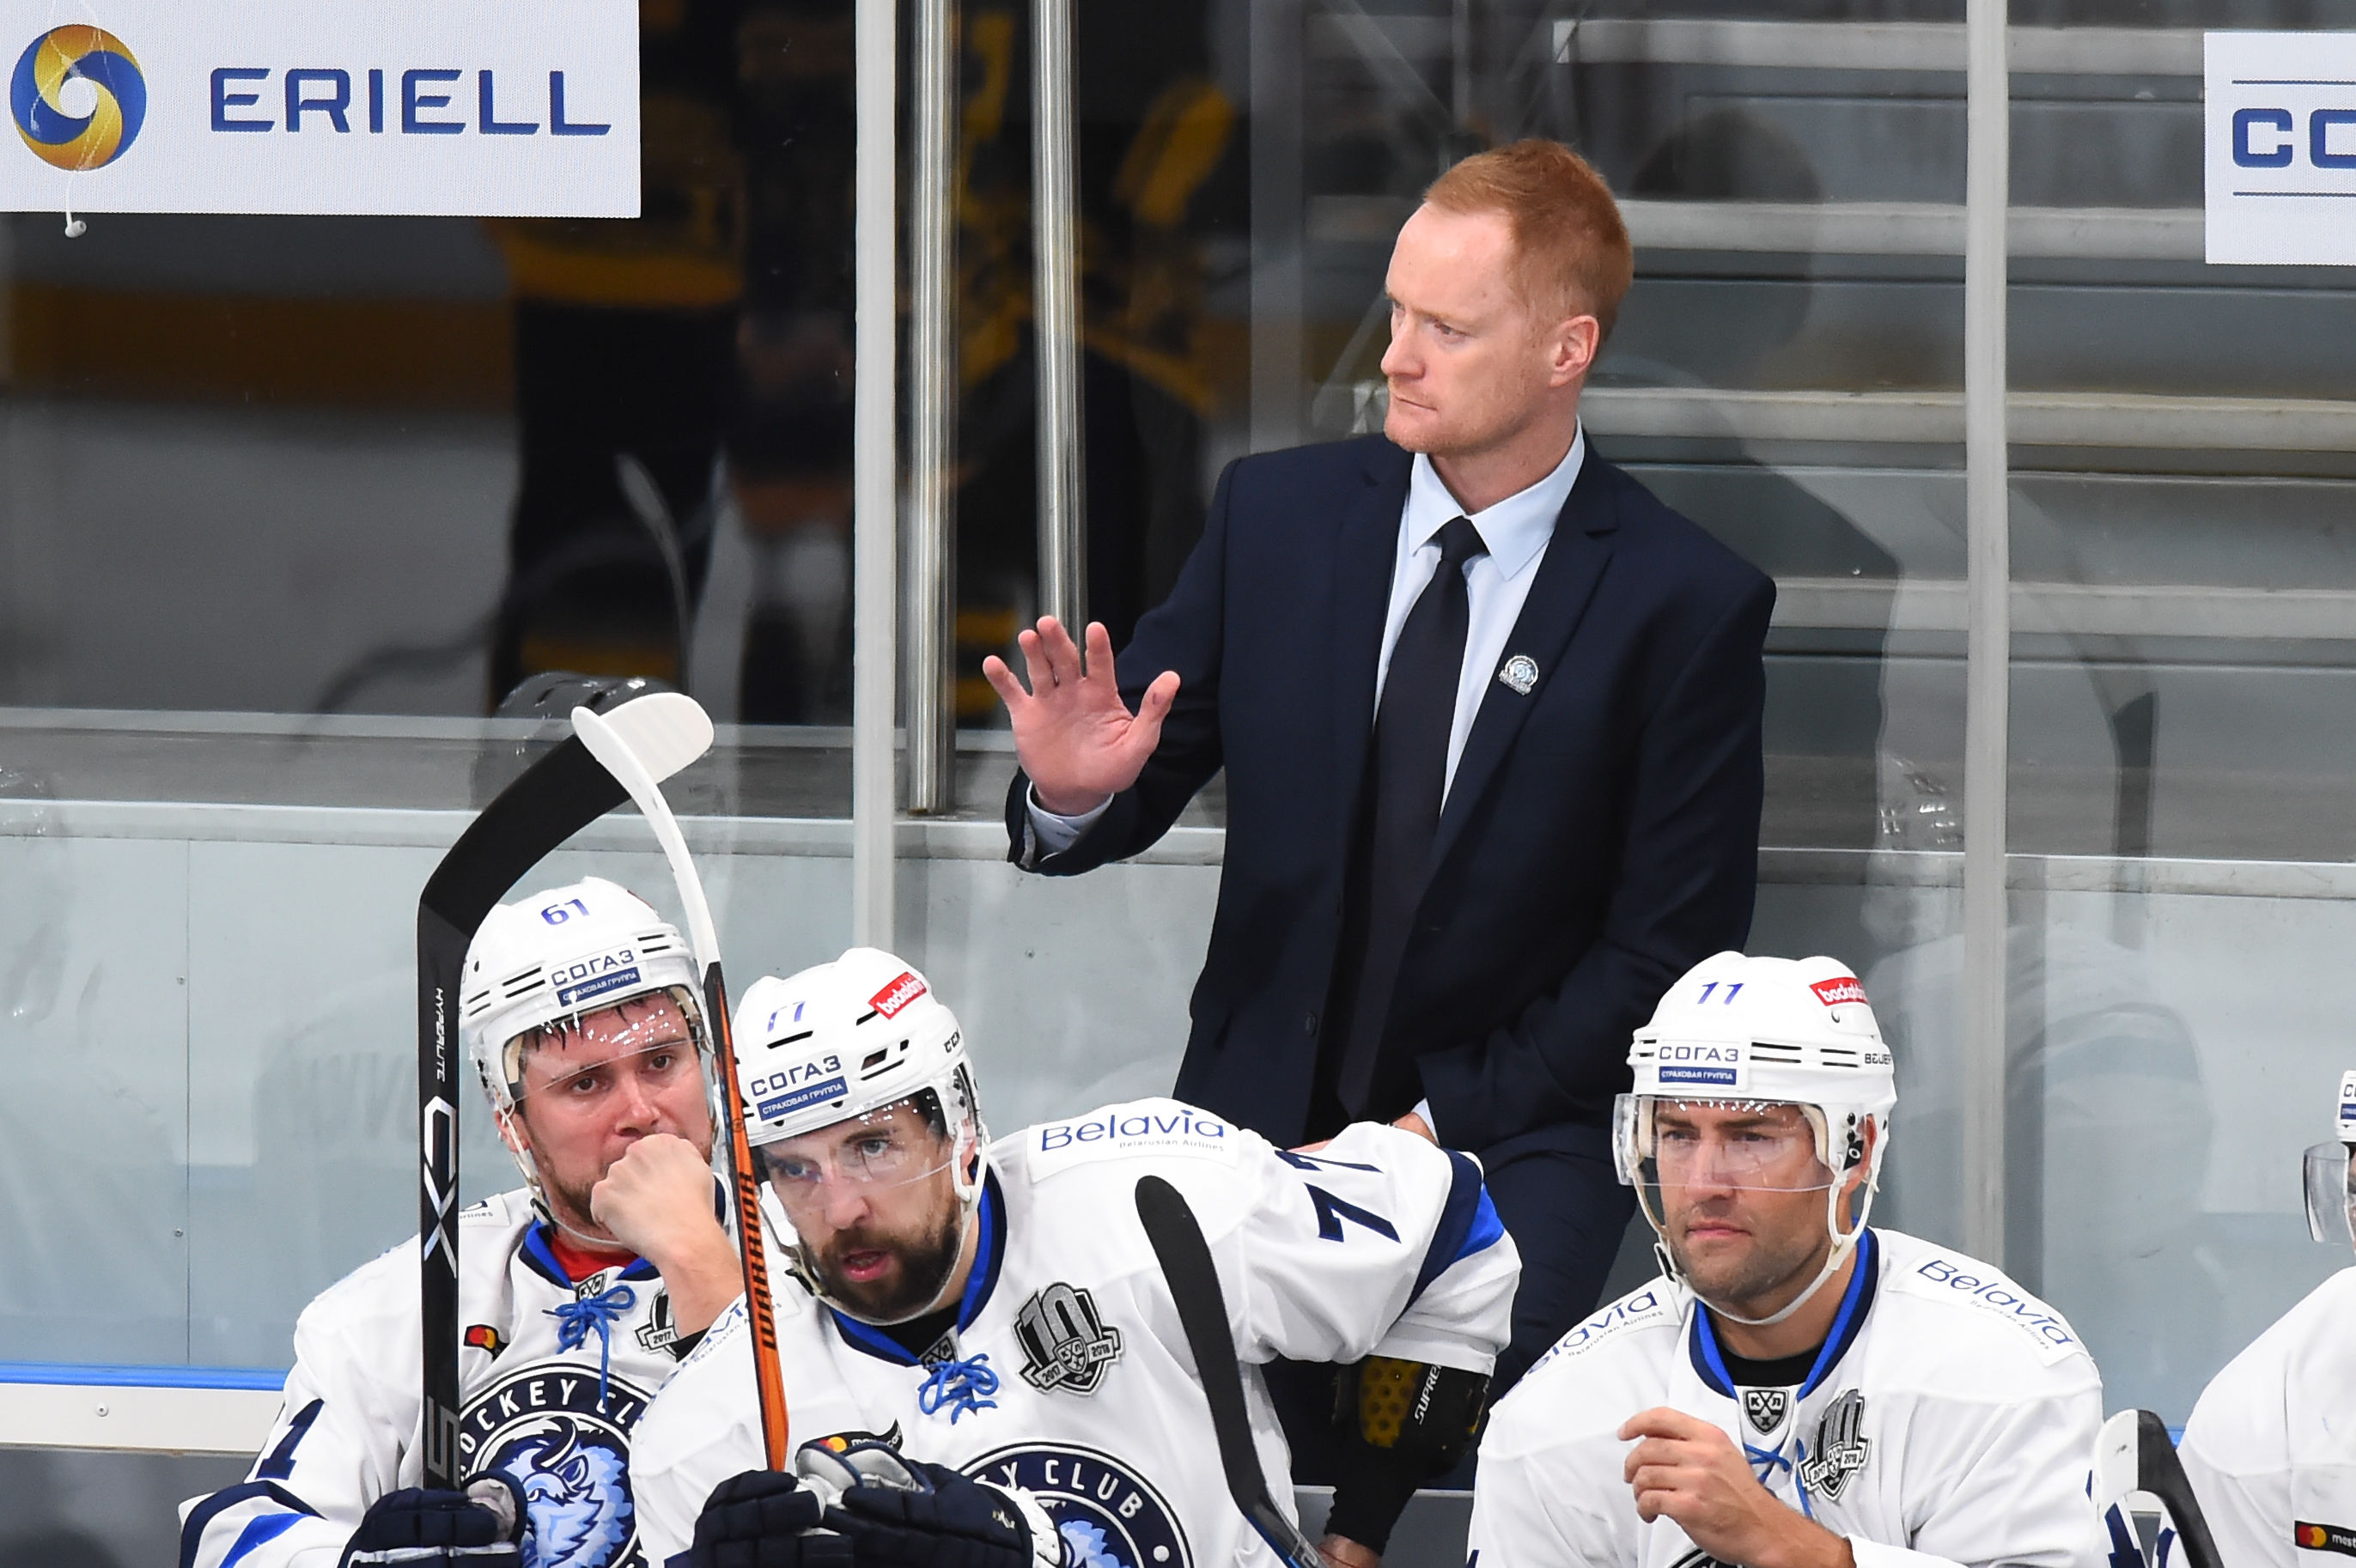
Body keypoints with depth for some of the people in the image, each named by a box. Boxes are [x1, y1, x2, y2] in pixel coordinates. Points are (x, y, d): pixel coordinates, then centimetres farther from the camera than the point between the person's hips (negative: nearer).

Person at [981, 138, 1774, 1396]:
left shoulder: (1688, 603, -4)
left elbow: (1670, 950, -4)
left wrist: (1439, 1126, -10)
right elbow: (1141, 784, 10)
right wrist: (1075, 796, -16)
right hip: (1254, 1103, 3)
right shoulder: (1276, 515, 6)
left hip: (1512, 1136, -3)